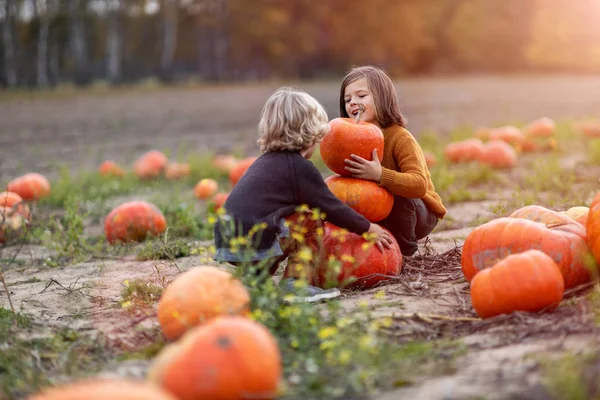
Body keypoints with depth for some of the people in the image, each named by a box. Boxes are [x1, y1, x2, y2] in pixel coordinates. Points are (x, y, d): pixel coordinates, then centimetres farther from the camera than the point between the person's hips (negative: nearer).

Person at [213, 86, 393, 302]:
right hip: (254, 244, -9)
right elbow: (331, 207, 1)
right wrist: (369, 229, 14)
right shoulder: (300, 167, -5)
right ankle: (296, 283, -1)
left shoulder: (266, 162, 22)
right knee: (311, 220, 3)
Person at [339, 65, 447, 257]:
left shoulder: (400, 137, -25)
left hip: (421, 213, -6)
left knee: (398, 196, -35)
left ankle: (404, 248, -9)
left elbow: (419, 185, -38)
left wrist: (379, 174, -51)